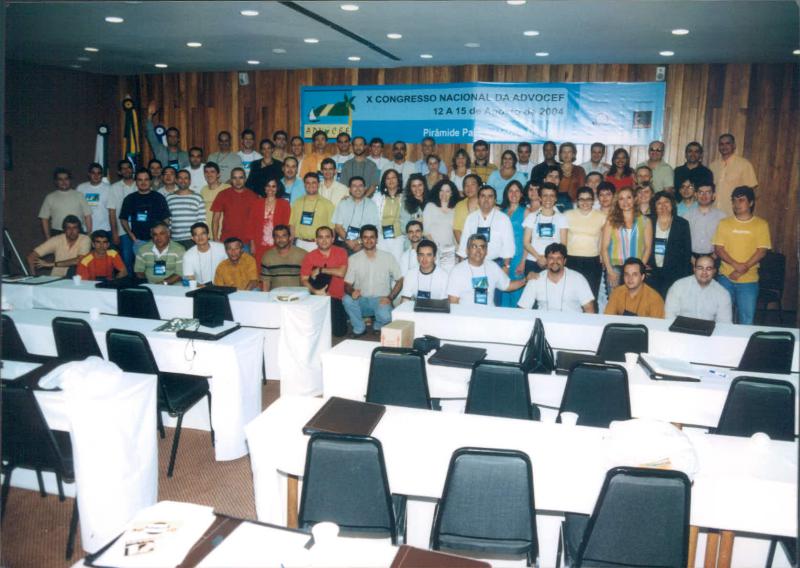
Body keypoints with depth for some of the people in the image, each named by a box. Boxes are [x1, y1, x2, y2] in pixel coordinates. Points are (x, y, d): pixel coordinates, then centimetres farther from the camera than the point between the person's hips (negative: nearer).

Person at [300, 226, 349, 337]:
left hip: (336, 298, -1)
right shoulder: (310, 256, -1)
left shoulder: (341, 252, -1)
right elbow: (303, 280, -6)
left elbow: (341, 273, -15)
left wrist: (320, 270, -12)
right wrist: (315, 291, -22)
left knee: (339, 332, -13)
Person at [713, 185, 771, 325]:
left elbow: (762, 251, -5)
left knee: (746, 320, 2)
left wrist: (744, 269, -16)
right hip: (726, 278, 1)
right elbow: (718, 249, -2)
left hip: (749, 280, -1)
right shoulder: (724, 223, 4)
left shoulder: (761, 224, 1)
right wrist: (736, 265, -16)